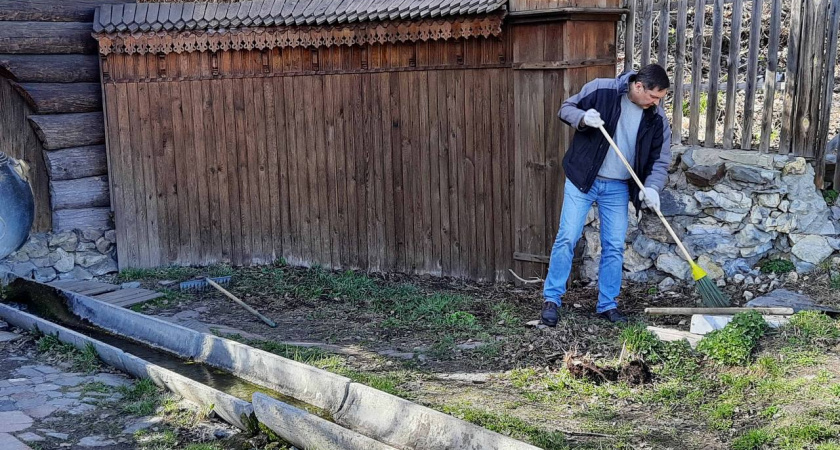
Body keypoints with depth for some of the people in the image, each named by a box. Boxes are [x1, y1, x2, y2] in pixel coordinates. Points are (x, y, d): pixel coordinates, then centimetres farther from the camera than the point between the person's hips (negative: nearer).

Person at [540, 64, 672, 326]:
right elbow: (566, 109, -1)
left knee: (614, 246, 5)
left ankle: (607, 304, 19)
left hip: (618, 188, 3)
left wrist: (651, 187, -18)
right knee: (567, 238, -5)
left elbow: (660, 160, 0)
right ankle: (551, 299, 6)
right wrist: (583, 118, -23)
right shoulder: (601, 89, -11)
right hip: (582, 179, -3)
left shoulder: (657, 118, -3)